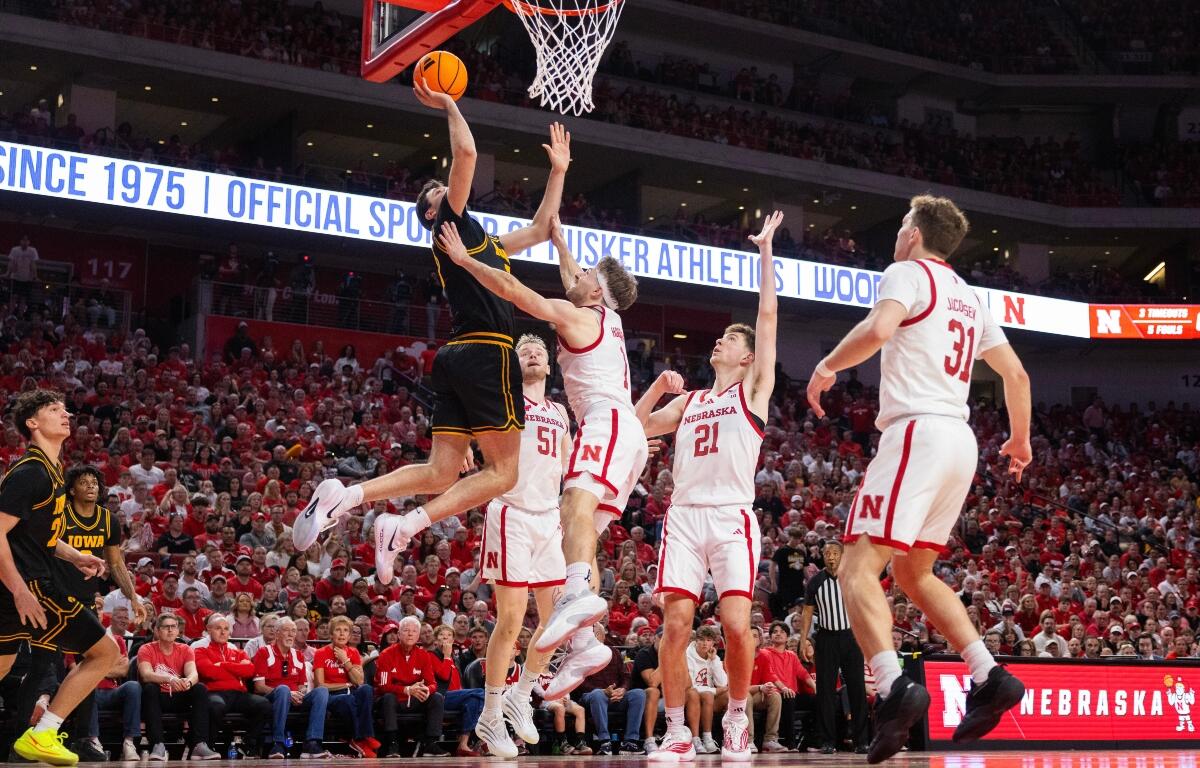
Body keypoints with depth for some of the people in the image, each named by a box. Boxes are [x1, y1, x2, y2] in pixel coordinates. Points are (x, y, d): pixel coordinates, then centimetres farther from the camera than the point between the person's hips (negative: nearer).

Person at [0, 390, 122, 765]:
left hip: (30, 584, 10)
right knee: (105, 650, -6)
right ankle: (40, 735, -4)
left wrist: (73, 556, 15)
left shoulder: (49, 469, 17)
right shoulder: (30, 472, -14)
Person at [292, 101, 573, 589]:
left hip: (459, 358, 9)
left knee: (440, 473, 4)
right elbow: (466, 154, -10)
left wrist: (558, 172, 36)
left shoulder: (484, 243, 27)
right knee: (503, 472, -6)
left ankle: (346, 495, -8)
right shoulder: (452, 224, 3)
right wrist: (449, 106, 4)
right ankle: (404, 527, -16)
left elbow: (539, 230, 37)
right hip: (485, 353, -9)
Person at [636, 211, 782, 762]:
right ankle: (677, 732, 0)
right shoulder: (688, 401, 24)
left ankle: (737, 721, 5)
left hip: (732, 518, -4)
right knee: (676, 623, -6)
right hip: (684, 516, 4)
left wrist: (765, 249, 5)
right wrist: (659, 386, 11)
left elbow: (768, 314, 4)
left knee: (736, 623, -14)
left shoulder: (754, 390, 11)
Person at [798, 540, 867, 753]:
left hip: (850, 637, 0)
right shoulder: (815, 582, 3)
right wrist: (803, 641, -2)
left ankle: (860, 741, 5)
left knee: (857, 689, -1)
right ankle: (828, 742, 5)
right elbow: (807, 613, 6)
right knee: (826, 690, 0)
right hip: (826, 638, 0)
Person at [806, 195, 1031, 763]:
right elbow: (1016, 374, 24)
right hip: (961, 441, 8)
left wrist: (827, 367, -4)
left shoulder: (908, 273, -1)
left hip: (917, 432, -8)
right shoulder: (968, 297, 22)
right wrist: (1020, 440, 38)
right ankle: (990, 678, 10)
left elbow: (877, 330, -21)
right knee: (913, 572, 19)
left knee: (858, 567, -12)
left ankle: (893, 688, -30)